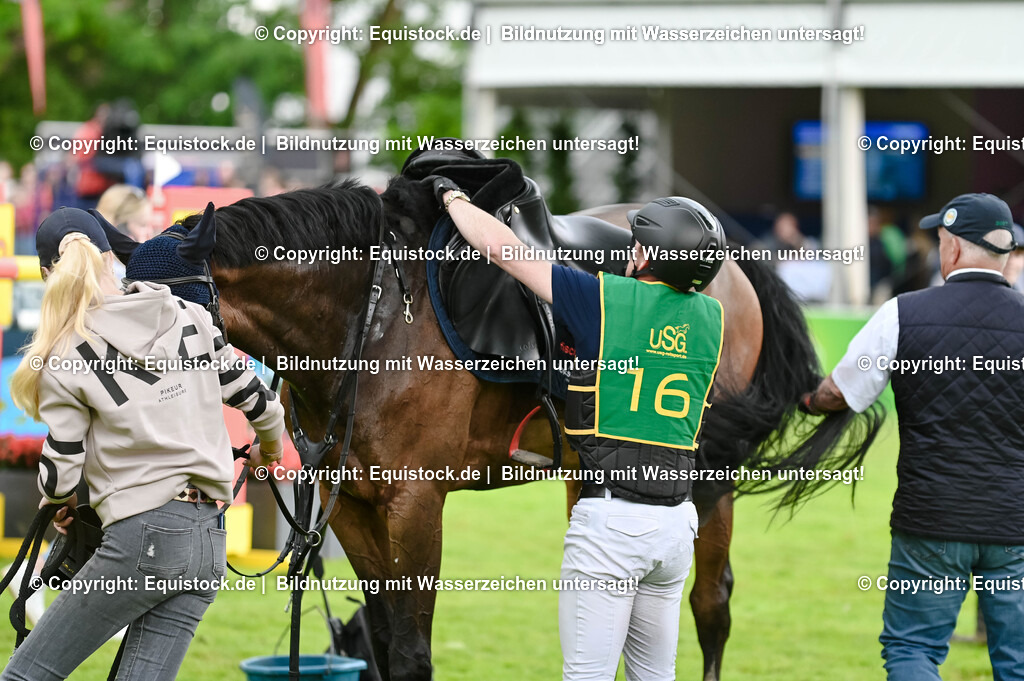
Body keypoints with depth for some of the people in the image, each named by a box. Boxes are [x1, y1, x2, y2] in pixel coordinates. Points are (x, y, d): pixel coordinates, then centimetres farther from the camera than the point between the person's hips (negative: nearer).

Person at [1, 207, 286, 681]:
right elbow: (254, 399, 16)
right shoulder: (191, 319, 8)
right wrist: (270, 449, 38)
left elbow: (60, 473, -3)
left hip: (142, 537, -6)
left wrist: (58, 505, 21)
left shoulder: (67, 358, -5)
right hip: (210, 543, 6)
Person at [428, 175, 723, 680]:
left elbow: (500, 247, 1)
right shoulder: (711, 318, 7)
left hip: (609, 520, -5)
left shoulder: (604, 298, -6)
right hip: (677, 523, 6)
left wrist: (451, 196, 18)